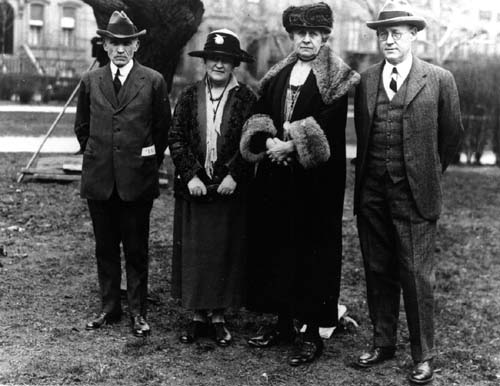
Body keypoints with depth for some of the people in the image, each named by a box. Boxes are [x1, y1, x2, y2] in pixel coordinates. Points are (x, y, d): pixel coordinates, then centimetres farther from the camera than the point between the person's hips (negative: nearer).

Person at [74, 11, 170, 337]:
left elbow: (163, 128, 5)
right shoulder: (91, 81, 7)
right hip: (99, 178, 3)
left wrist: (149, 163, 6)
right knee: (105, 248, 11)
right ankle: (109, 307, 23)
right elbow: (82, 126, 18)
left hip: (137, 178, -3)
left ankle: (138, 312, 15)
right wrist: (97, 156, 14)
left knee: (136, 250, 4)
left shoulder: (153, 81, -1)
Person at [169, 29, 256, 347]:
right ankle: (198, 315, 18)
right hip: (193, 188, 2)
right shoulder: (189, 96, 5)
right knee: (193, 252, 6)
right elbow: (176, 139, 2)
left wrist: (234, 176, -13)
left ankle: (218, 316, 17)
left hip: (229, 189, -1)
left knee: (226, 253, 4)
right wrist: (190, 175, -9)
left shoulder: (246, 98, 0)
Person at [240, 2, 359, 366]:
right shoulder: (277, 76, 14)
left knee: (314, 250, -1)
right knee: (276, 247, 9)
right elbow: (258, 116, 8)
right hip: (276, 178, 6)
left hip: (317, 179, -5)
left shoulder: (337, 78, -3)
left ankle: (313, 332, 8)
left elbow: (330, 128, -15)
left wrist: (291, 146, -19)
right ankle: (283, 322, 23)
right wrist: (268, 141, -11)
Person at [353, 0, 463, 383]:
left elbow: (452, 135, 6)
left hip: (414, 195, -4)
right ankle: (383, 343, 27)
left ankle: (424, 355, 14)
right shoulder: (366, 80, 7)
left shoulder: (439, 79, -3)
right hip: (371, 195, 4)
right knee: (378, 272, 13)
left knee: (416, 276, 0)